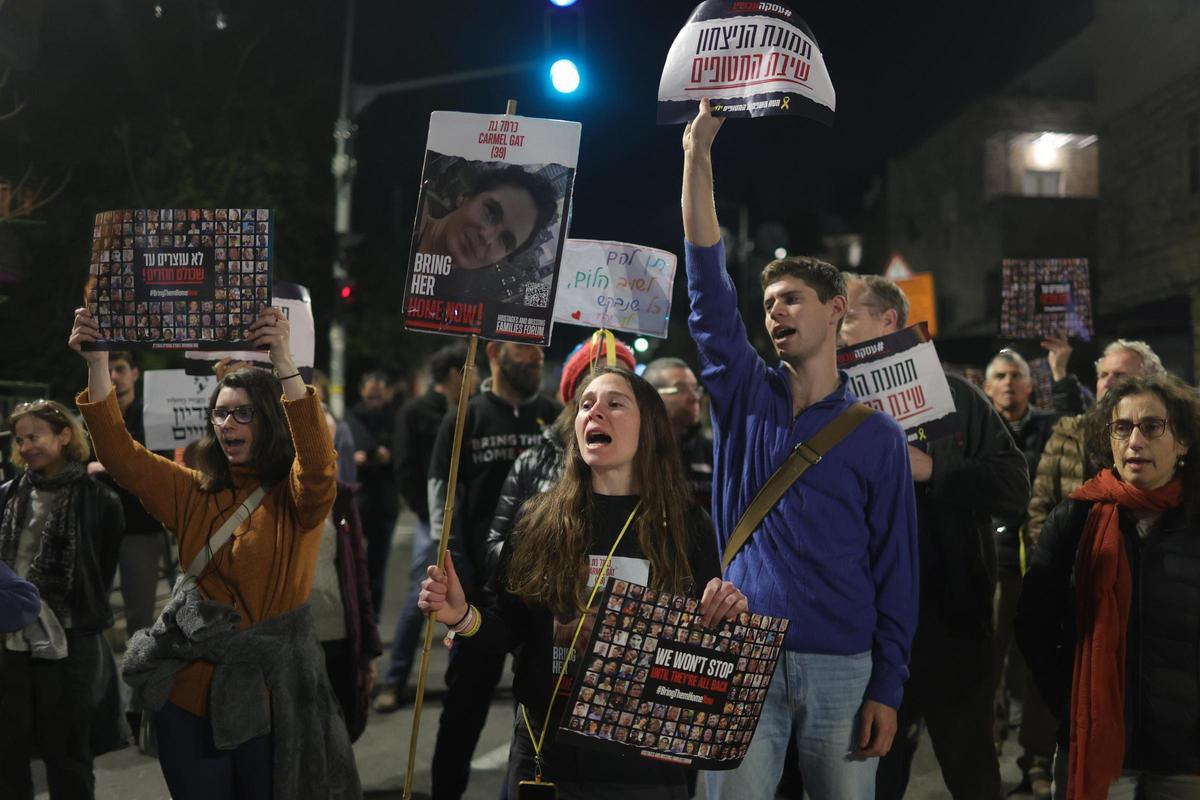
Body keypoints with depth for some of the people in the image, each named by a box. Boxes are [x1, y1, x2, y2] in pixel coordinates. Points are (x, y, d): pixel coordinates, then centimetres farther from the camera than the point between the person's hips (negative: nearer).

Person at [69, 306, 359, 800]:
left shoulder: (296, 498, -6)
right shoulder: (193, 493, 7)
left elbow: (318, 462, -27)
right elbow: (119, 454, -1)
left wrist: (283, 361, -37)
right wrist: (97, 362, -14)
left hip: (270, 693, -4)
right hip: (191, 690, 4)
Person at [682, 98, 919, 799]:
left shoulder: (878, 436, 3)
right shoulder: (746, 398, 6)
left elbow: (895, 567, 2)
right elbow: (708, 285, -3)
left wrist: (888, 688, -4)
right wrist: (699, 156, -8)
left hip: (842, 665, -1)